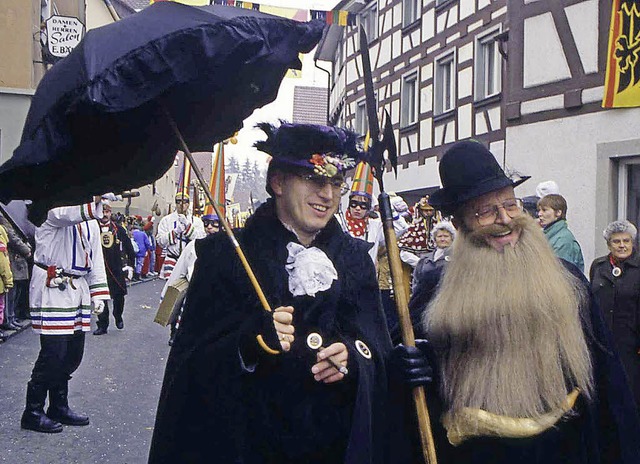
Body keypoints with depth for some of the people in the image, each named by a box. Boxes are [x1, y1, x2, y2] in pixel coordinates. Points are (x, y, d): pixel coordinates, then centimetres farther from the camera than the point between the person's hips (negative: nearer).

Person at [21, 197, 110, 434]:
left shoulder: (91, 221, 17)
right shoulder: (53, 210, -7)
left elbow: (95, 257, 19)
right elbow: (67, 213, -32)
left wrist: (98, 293, 11)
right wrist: (97, 197, -48)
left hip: (78, 290, 8)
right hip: (51, 289, -8)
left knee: (73, 353, 10)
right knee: (53, 353, -9)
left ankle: (59, 407, 25)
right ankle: (33, 412, 5)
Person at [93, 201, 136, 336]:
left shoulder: (119, 229, 4)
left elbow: (129, 249, 10)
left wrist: (130, 266, 8)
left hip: (117, 269, 2)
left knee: (119, 295, 9)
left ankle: (118, 317, 35)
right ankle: (102, 325, 9)